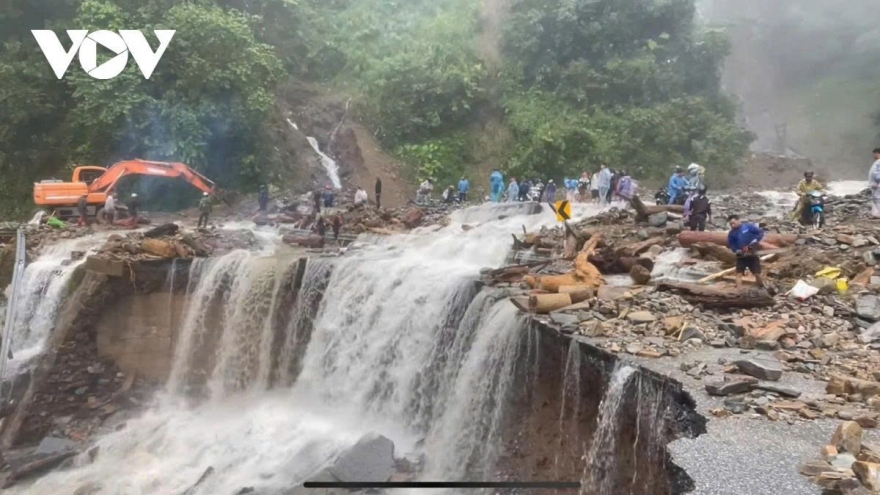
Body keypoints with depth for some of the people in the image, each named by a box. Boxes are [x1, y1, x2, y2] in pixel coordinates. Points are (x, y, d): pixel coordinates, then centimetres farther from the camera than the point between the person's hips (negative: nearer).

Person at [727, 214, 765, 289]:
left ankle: (762, 288, 27)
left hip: (752, 255, -2)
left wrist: (755, 241, -22)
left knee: (757, 274, 3)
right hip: (741, 256, 2)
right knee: (739, 274, -8)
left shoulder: (749, 226, -8)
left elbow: (761, 232, -6)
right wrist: (736, 250, -16)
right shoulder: (731, 233, -1)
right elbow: (730, 244, 4)